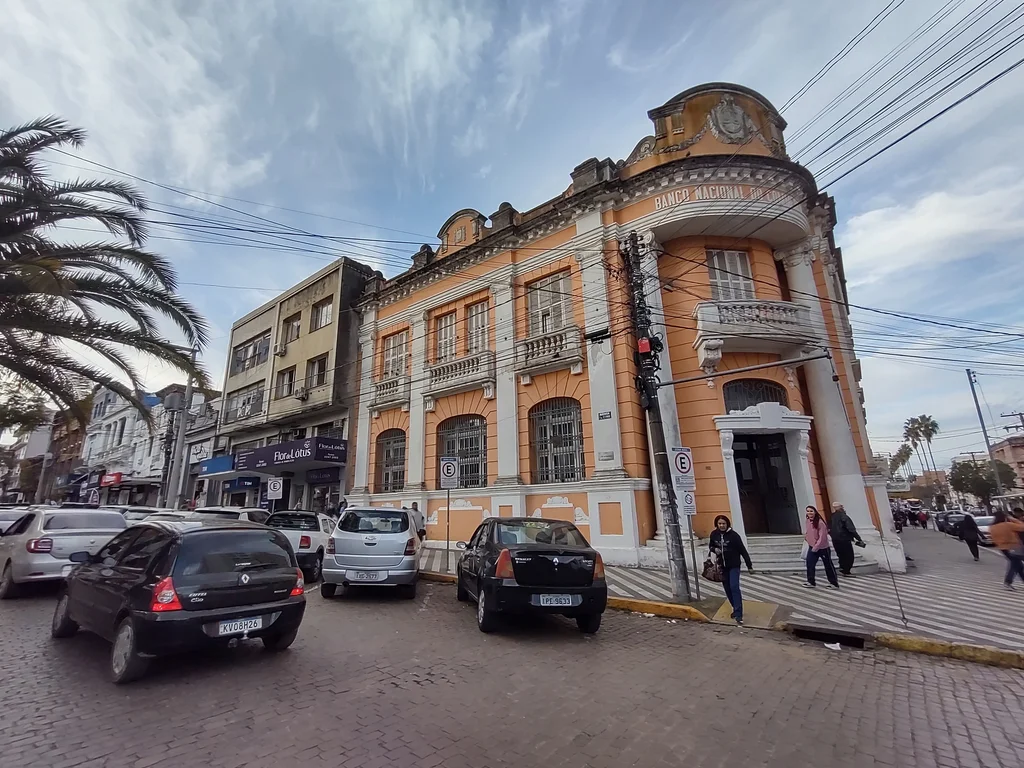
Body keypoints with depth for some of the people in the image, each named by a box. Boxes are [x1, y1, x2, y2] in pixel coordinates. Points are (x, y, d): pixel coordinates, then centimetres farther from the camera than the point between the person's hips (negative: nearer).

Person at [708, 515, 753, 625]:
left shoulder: (733, 535, -16)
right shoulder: (714, 534, -4)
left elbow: (743, 551, -10)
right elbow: (711, 546, 12)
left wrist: (749, 566, -10)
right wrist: (714, 549, -12)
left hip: (734, 565, -4)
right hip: (722, 566, 5)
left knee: (734, 587, -14)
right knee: (727, 589, 12)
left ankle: (738, 614, -12)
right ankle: (736, 609, 30)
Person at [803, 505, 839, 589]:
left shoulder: (820, 522, -21)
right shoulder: (807, 522, 0)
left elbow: (822, 536, -21)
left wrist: (816, 547, -20)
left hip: (823, 547, -6)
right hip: (812, 547, 6)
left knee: (828, 565, 7)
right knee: (809, 563, 2)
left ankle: (834, 583, 21)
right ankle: (811, 581, 12)